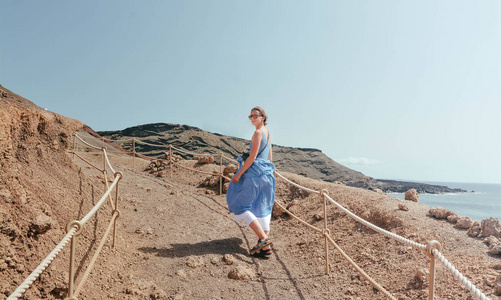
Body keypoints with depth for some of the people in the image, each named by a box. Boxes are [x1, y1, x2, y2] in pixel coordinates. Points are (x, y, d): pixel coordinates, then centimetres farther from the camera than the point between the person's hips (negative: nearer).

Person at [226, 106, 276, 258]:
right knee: (261, 209, 11)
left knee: (240, 205, -1)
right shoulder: (268, 134, 16)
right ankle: (266, 247, 12)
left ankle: (263, 237, -8)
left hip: (255, 173, -9)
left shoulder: (258, 133, -11)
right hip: (266, 174, 9)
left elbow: (252, 157, -17)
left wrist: (239, 173, -14)